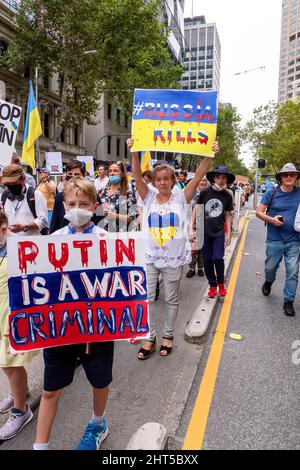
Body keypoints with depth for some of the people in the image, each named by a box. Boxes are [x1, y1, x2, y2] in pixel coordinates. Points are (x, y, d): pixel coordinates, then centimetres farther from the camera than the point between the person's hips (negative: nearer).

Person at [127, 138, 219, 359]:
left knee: (171, 300, 13)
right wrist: (134, 152, -24)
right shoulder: (149, 197, 0)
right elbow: (137, 176, -12)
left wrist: (209, 156, -23)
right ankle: (150, 338, 25)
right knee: (147, 298, 7)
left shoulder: (181, 197, -3)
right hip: (150, 256, 1)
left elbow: (198, 177, -13)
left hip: (174, 258, -1)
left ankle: (168, 335, 34)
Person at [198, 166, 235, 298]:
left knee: (218, 258, -10)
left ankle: (221, 283, 16)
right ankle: (212, 285, 25)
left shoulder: (227, 196, -1)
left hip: (219, 232, 0)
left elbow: (227, 216, 7)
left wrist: (229, 233, 5)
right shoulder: (205, 192, -6)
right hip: (204, 232, 0)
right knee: (207, 260, 7)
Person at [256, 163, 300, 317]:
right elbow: (259, 212, -1)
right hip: (275, 240, 0)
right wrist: (271, 219, -17)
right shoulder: (272, 193, -3)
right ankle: (268, 282, 49)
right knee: (270, 267, 17)